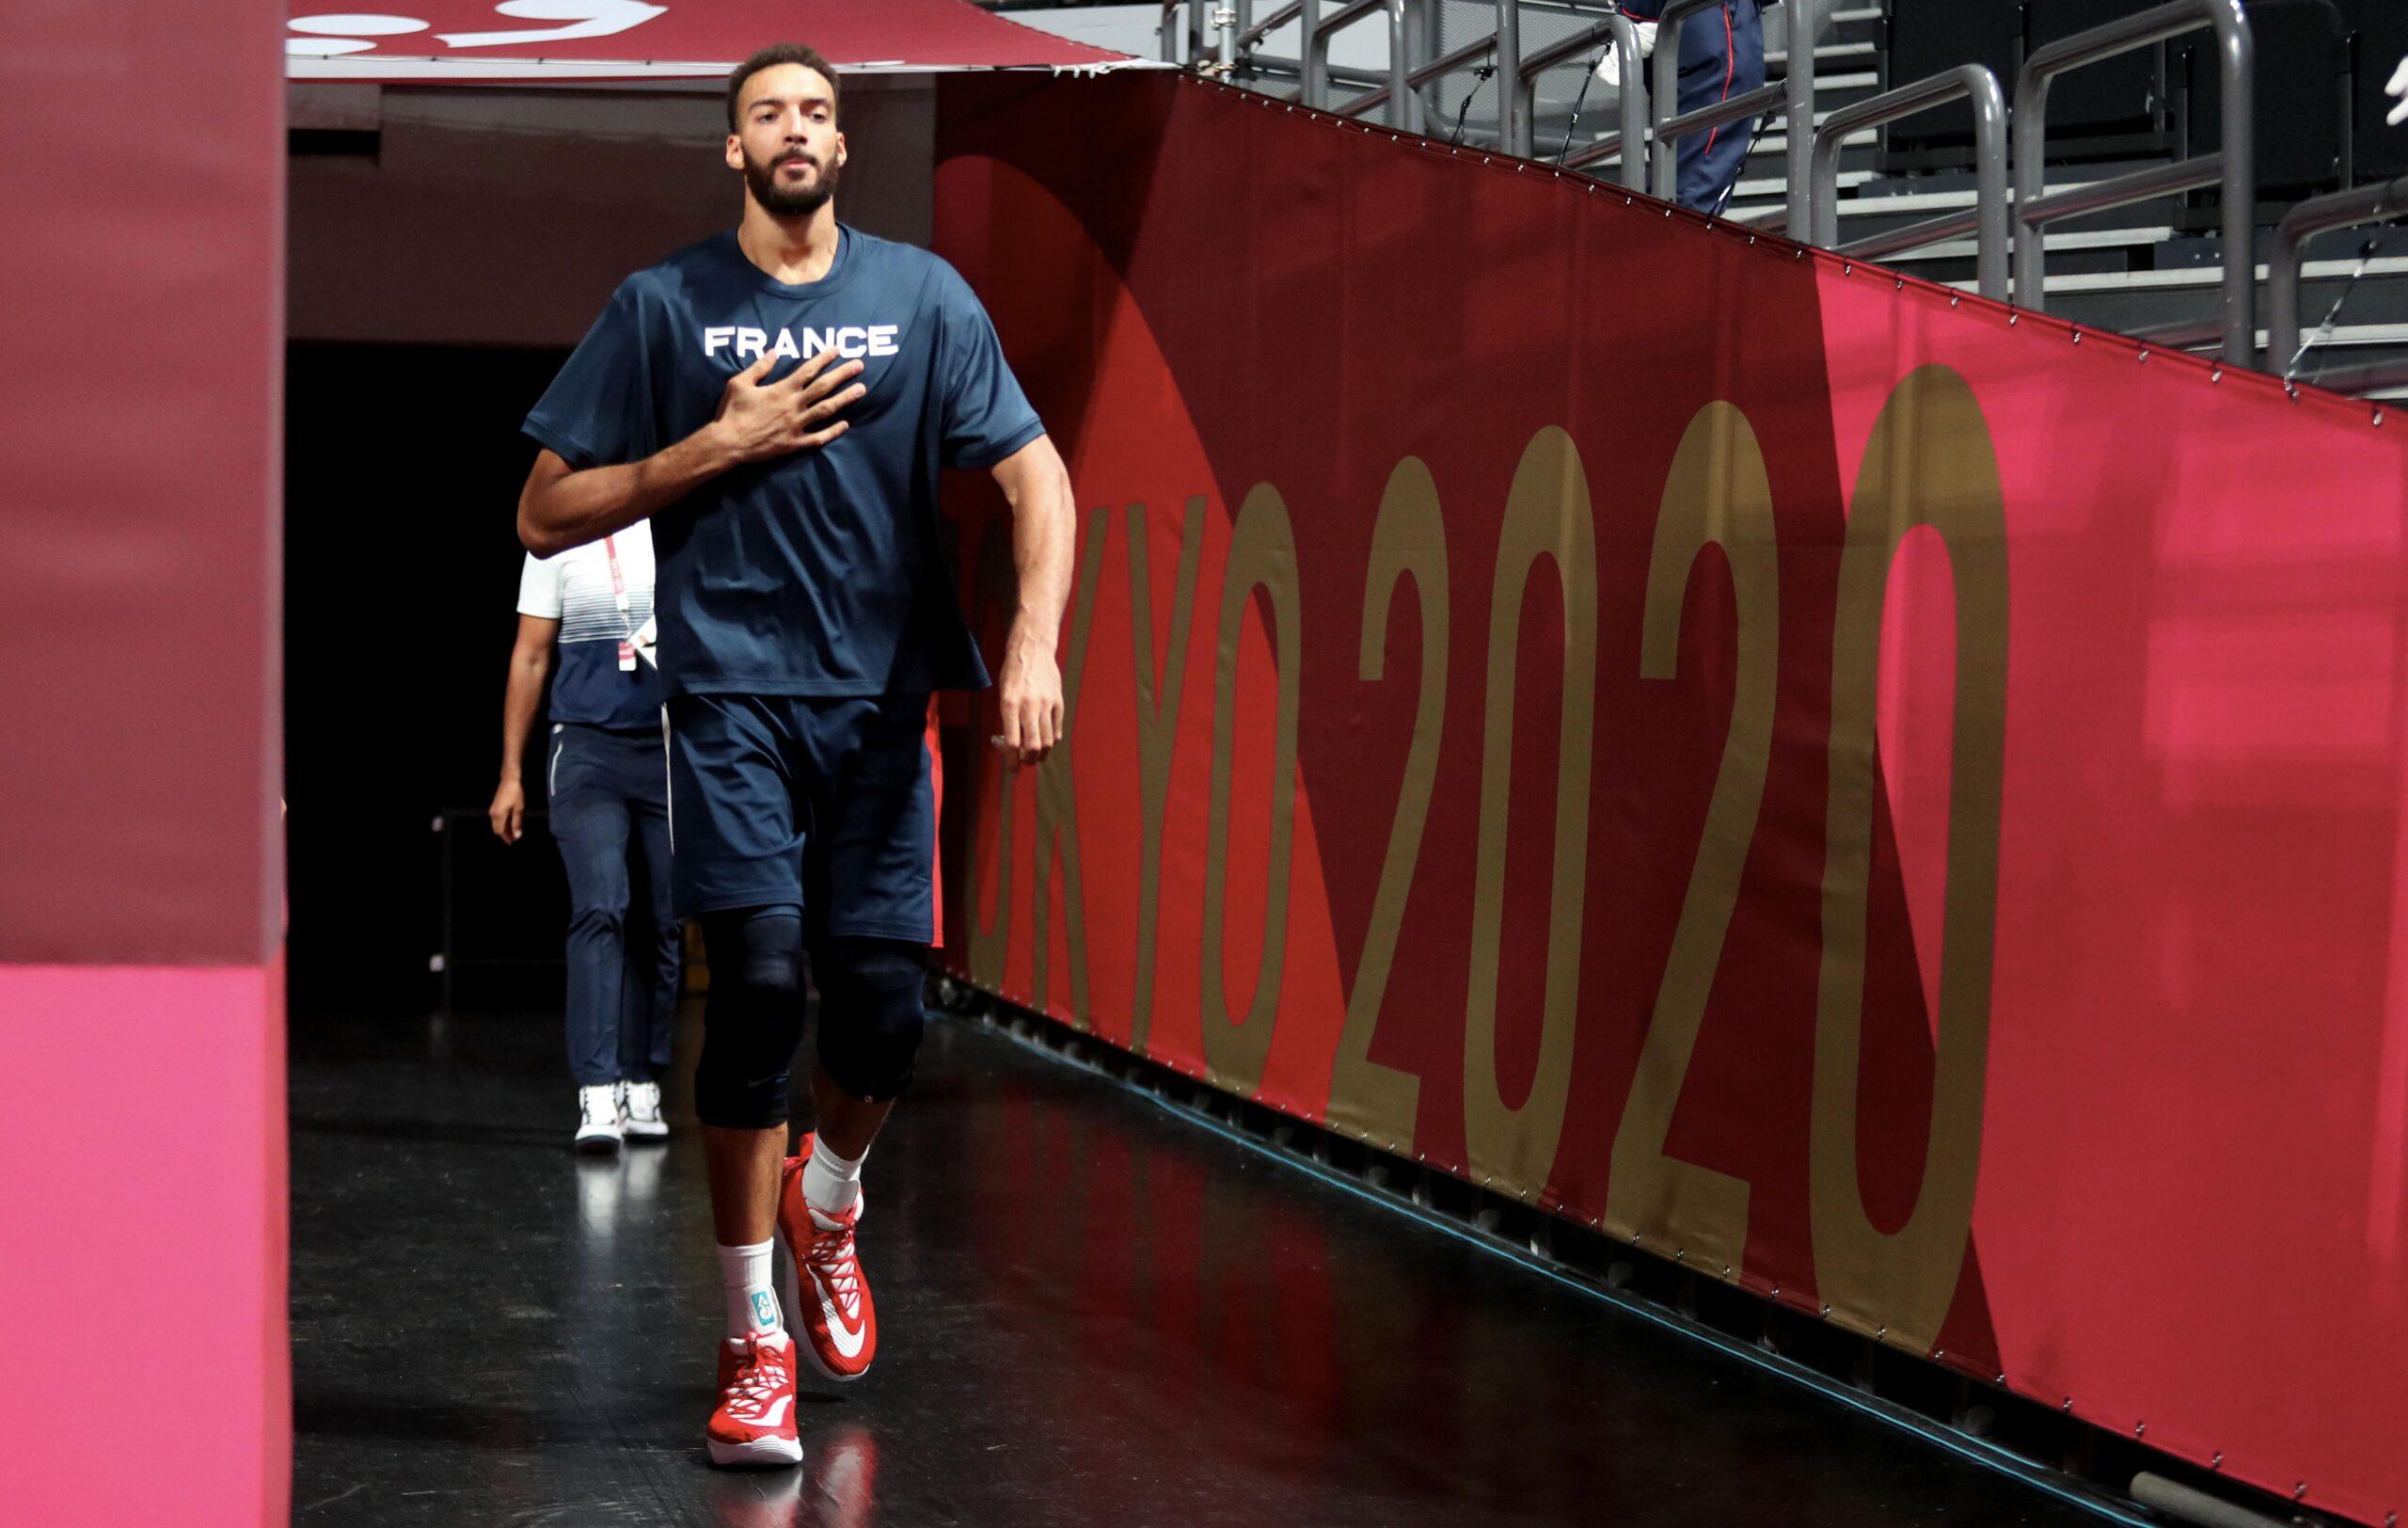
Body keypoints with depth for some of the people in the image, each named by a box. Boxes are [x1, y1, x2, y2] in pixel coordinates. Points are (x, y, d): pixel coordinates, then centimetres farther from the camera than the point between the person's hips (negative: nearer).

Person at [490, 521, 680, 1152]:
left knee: (664, 922, 5)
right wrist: (511, 775, 6)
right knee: (599, 911, -14)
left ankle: (641, 1087, 17)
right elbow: (530, 658, 8)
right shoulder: (562, 540, 6)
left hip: (673, 751, 2)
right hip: (588, 750, -2)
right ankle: (598, 1097, -18)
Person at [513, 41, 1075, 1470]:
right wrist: (721, 445, -6)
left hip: (881, 700, 2)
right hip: (733, 695, -2)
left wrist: (1035, 642, -13)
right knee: (760, 981, -15)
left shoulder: (923, 295, 8)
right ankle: (755, 1340, -1)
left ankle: (827, 1205, 34)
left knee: (884, 1008, -2)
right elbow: (547, 515, 5)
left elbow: (1036, 474, 3)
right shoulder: (665, 307, 5)